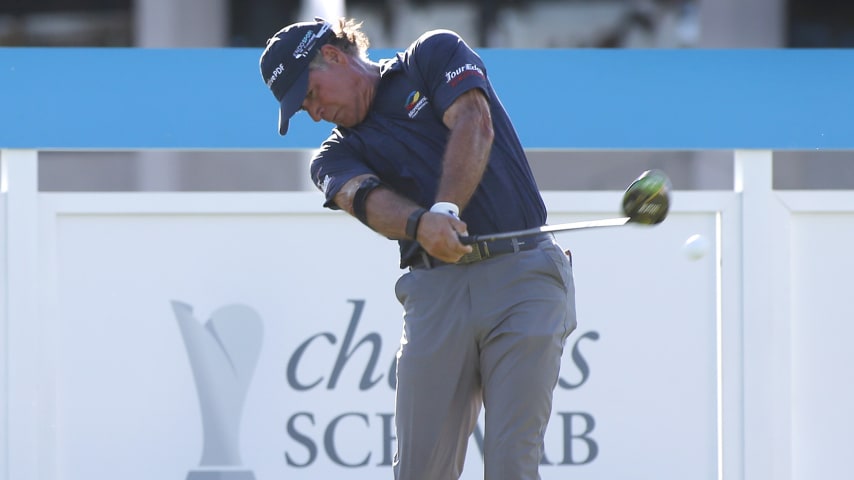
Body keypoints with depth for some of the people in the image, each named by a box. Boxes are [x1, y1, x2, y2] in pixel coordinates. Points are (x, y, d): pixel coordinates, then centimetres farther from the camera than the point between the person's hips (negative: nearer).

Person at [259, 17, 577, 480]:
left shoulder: (434, 55, 12)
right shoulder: (336, 155, 16)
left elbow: (473, 125, -7)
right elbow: (367, 199, -7)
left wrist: (447, 208, -24)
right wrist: (421, 224, -30)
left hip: (523, 274, -3)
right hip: (436, 289, 3)